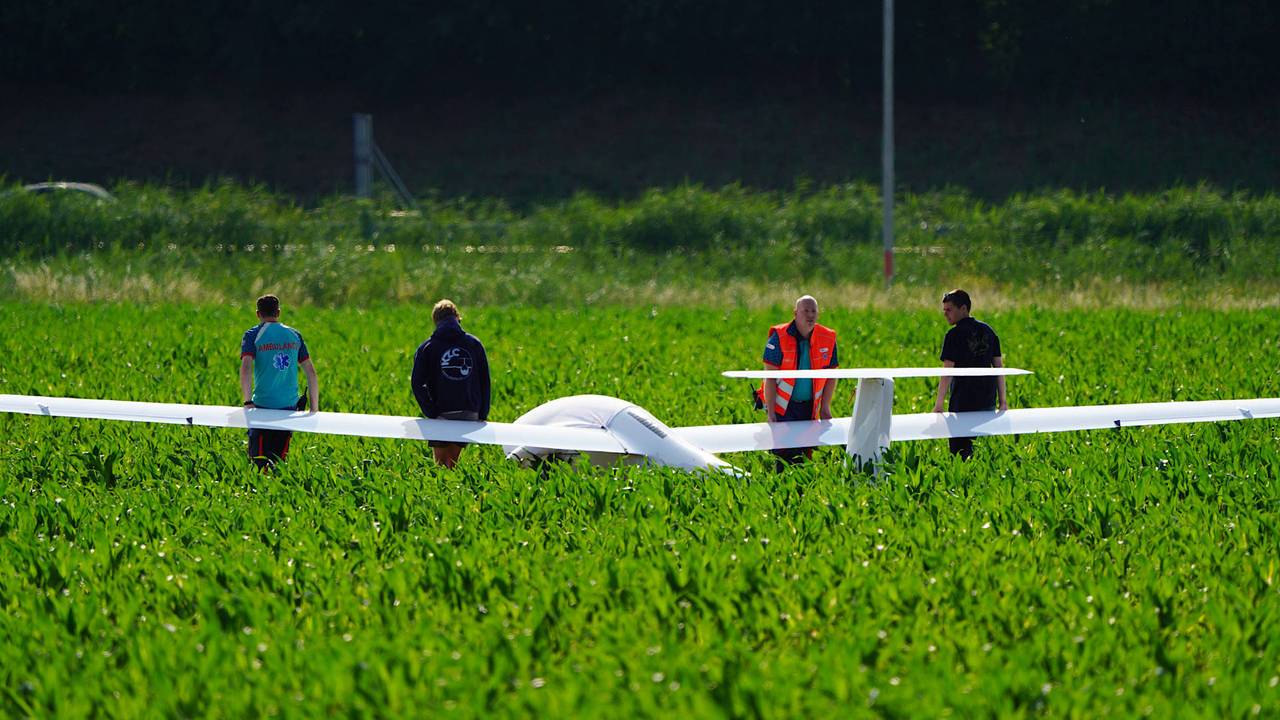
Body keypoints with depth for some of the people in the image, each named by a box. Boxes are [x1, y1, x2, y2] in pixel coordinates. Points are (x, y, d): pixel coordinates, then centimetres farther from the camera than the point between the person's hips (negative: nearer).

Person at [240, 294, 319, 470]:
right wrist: (314, 408, 14)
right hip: (290, 405, 3)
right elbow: (311, 372, 9)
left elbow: (246, 368, -16)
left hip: (263, 405, -3)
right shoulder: (294, 335, 10)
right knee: (279, 458, 13)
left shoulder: (253, 335, 0)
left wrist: (248, 401, -19)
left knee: (259, 457, -2)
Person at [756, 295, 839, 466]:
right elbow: (770, 376, -11)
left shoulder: (827, 339, 0)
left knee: (804, 454, 6)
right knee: (787, 454, -14)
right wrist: (770, 412, -14)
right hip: (782, 406, -4)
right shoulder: (779, 337, -11)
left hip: (808, 407, 4)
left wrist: (825, 407, 5)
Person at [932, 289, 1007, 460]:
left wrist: (939, 404, -14)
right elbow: (999, 366, 10)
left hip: (964, 400, -6)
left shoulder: (954, 335, -9)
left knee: (960, 447, -1)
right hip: (988, 400, 6)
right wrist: (1003, 400, 14)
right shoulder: (988, 331, 9)